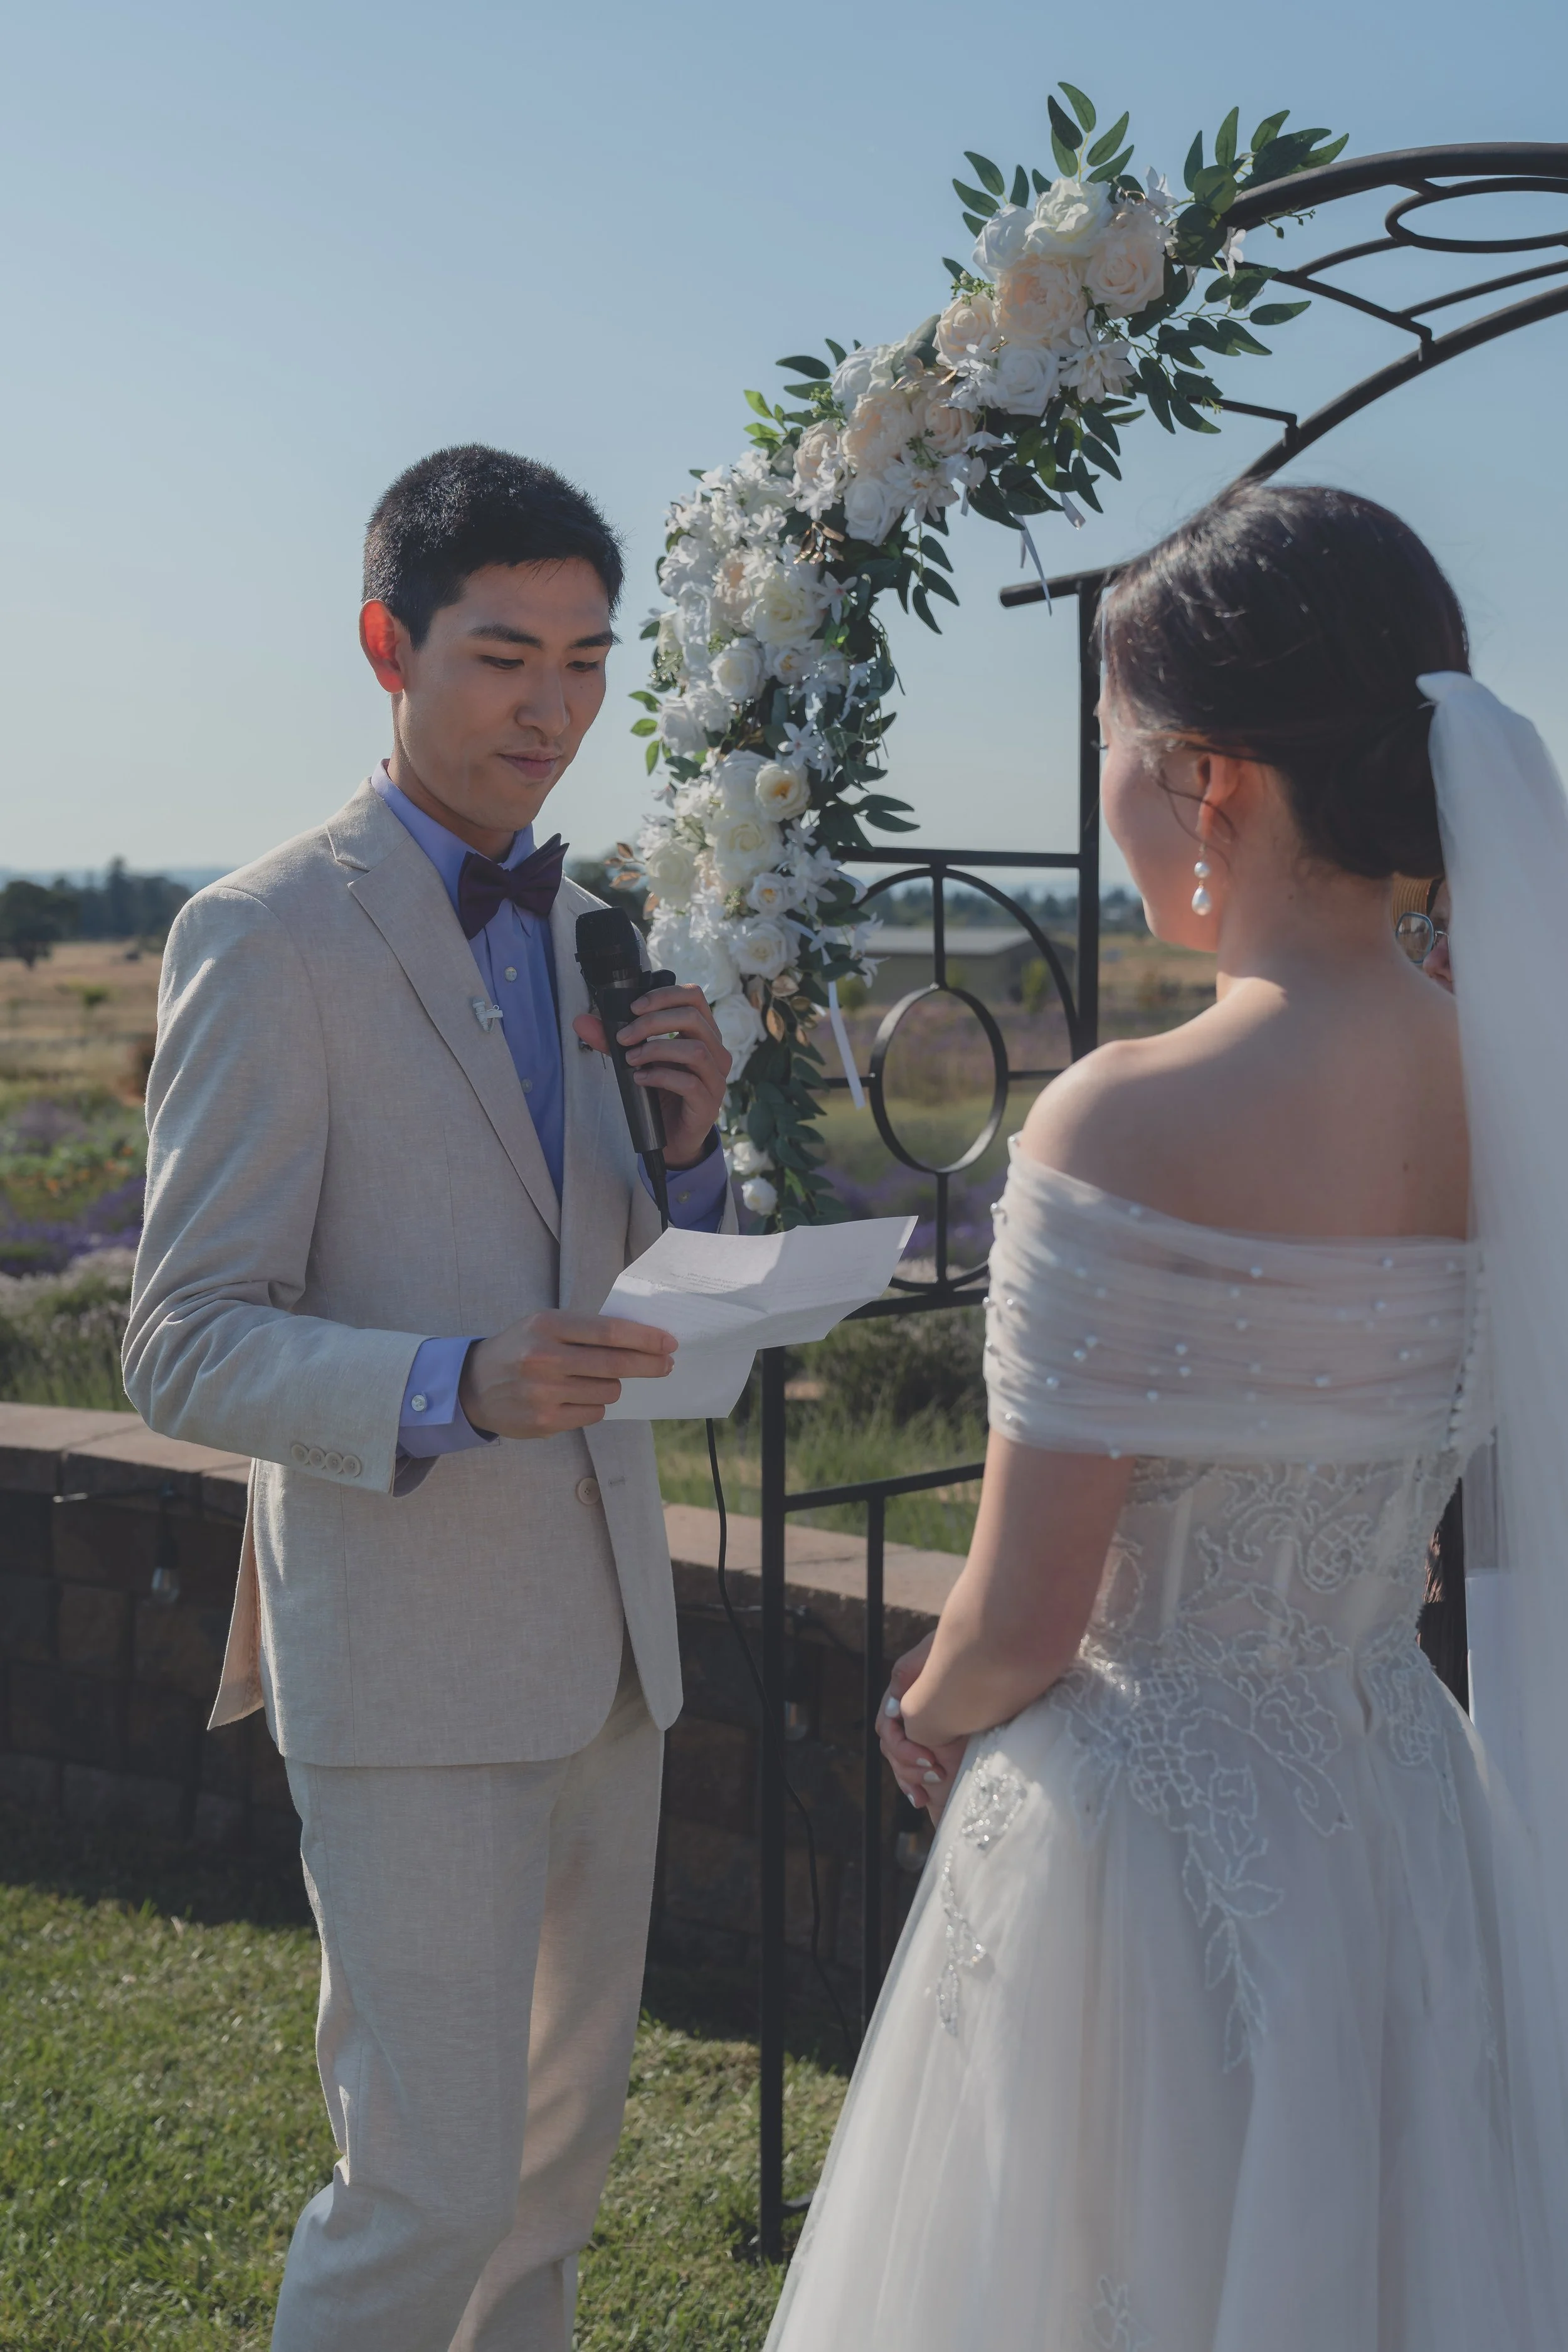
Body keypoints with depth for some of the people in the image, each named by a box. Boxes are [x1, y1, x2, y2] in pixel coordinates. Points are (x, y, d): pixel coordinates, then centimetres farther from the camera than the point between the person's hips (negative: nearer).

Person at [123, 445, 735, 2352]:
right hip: (404, 1653, -7)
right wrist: (454, 1387, -31)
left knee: (567, 2134, 18)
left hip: (601, 1626, 7)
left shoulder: (587, 929, 10)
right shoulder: (266, 938, -12)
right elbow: (188, 1353, -14)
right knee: (434, 2182, -4)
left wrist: (686, 1144, -6)